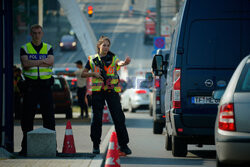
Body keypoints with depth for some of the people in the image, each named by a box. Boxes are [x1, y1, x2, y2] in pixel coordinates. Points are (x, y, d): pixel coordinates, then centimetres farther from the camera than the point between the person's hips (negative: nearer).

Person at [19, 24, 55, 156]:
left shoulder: (48, 48, 10)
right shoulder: (25, 48, 7)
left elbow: (51, 62, -9)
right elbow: (25, 63, -11)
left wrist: (33, 63, -15)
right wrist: (42, 61, -14)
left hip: (45, 85, 1)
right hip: (30, 85, -1)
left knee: (49, 115, -1)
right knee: (27, 116, 1)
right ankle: (26, 146, 8)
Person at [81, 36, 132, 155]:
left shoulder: (113, 58, 6)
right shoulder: (92, 59, 9)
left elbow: (118, 63, -17)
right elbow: (83, 74, 12)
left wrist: (124, 63, -42)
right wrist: (93, 74, -8)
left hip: (112, 90, -1)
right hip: (97, 91, 1)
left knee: (119, 118, -5)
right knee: (97, 118, 1)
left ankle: (123, 145, 0)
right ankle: (96, 145, 11)